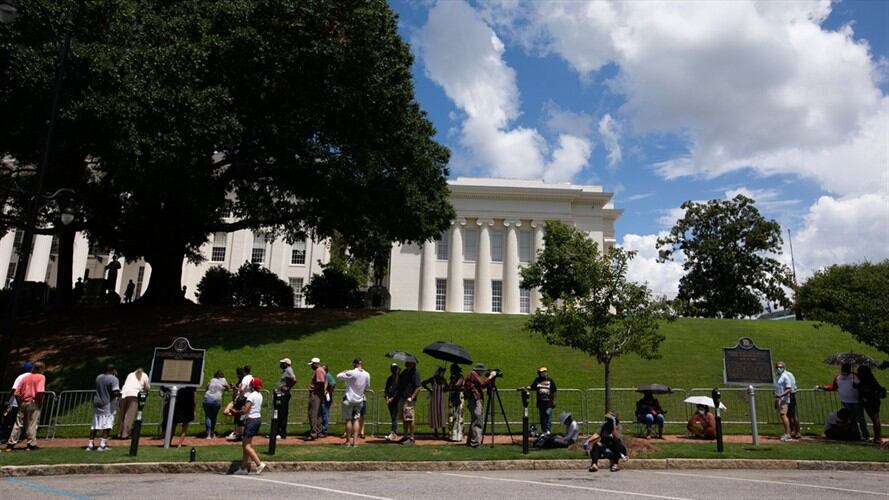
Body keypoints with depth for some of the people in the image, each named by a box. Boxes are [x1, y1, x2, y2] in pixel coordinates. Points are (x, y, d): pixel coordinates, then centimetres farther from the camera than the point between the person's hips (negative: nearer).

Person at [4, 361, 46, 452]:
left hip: (23, 403, 5)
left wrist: (20, 403, 16)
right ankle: (31, 444, -1)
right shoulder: (41, 377, -4)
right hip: (33, 403, -5)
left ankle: (10, 444, 12)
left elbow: (16, 394, 8)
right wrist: (40, 402, -6)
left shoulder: (25, 377, 12)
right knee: (32, 424, -1)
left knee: (18, 424, 11)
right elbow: (40, 392, -19)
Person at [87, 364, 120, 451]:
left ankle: (90, 444, 15)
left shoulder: (98, 377, 7)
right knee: (107, 424, -3)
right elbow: (115, 393, -22)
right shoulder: (114, 379, -13)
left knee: (95, 425, 12)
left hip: (97, 403, 6)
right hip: (108, 404, -6)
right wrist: (120, 394, 2)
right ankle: (102, 445, -8)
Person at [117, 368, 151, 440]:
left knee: (122, 415, 10)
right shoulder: (144, 376, 20)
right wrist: (144, 391, 43)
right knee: (130, 415, -6)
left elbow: (125, 384, 25)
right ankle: (125, 434, -11)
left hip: (124, 393, 4)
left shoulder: (130, 374, 29)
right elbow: (148, 388, 22)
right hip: (134, 394, -4)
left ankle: (119, 434, 11)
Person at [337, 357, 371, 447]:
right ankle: (355, 441, 4)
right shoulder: (367, 375, -2)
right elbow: (367, 386, 11)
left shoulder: (351, 373, -17)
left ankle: (348, 441, 9)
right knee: (356, 419, 10)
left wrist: (345, 371, 7)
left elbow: (338, 376, -9)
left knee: (348, 419, 5)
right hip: (359, 400, 4)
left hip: (349, 399, -4)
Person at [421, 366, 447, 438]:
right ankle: (435, 431, 13)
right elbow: (422, 383, -5)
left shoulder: (443, 380, 2)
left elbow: (447, 388, 9)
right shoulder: (433, 379, -8)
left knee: (442, 414, -4)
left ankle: (443, 432, -4)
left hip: (441, 398, 2)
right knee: (435, 414, 2)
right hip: (434, 398, -2)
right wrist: (429, 390, -5)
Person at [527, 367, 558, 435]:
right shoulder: (537, 380, 7)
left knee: (548, 415, -9)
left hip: (548, 402, -3)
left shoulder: (550, 381, -1)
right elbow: (532, 387, 6)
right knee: (541, 416, 7)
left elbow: (554, 391, 3)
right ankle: (543, 431, 16)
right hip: (540, 402, 3)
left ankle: (549, 430, -1)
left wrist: (554, 401, 1)